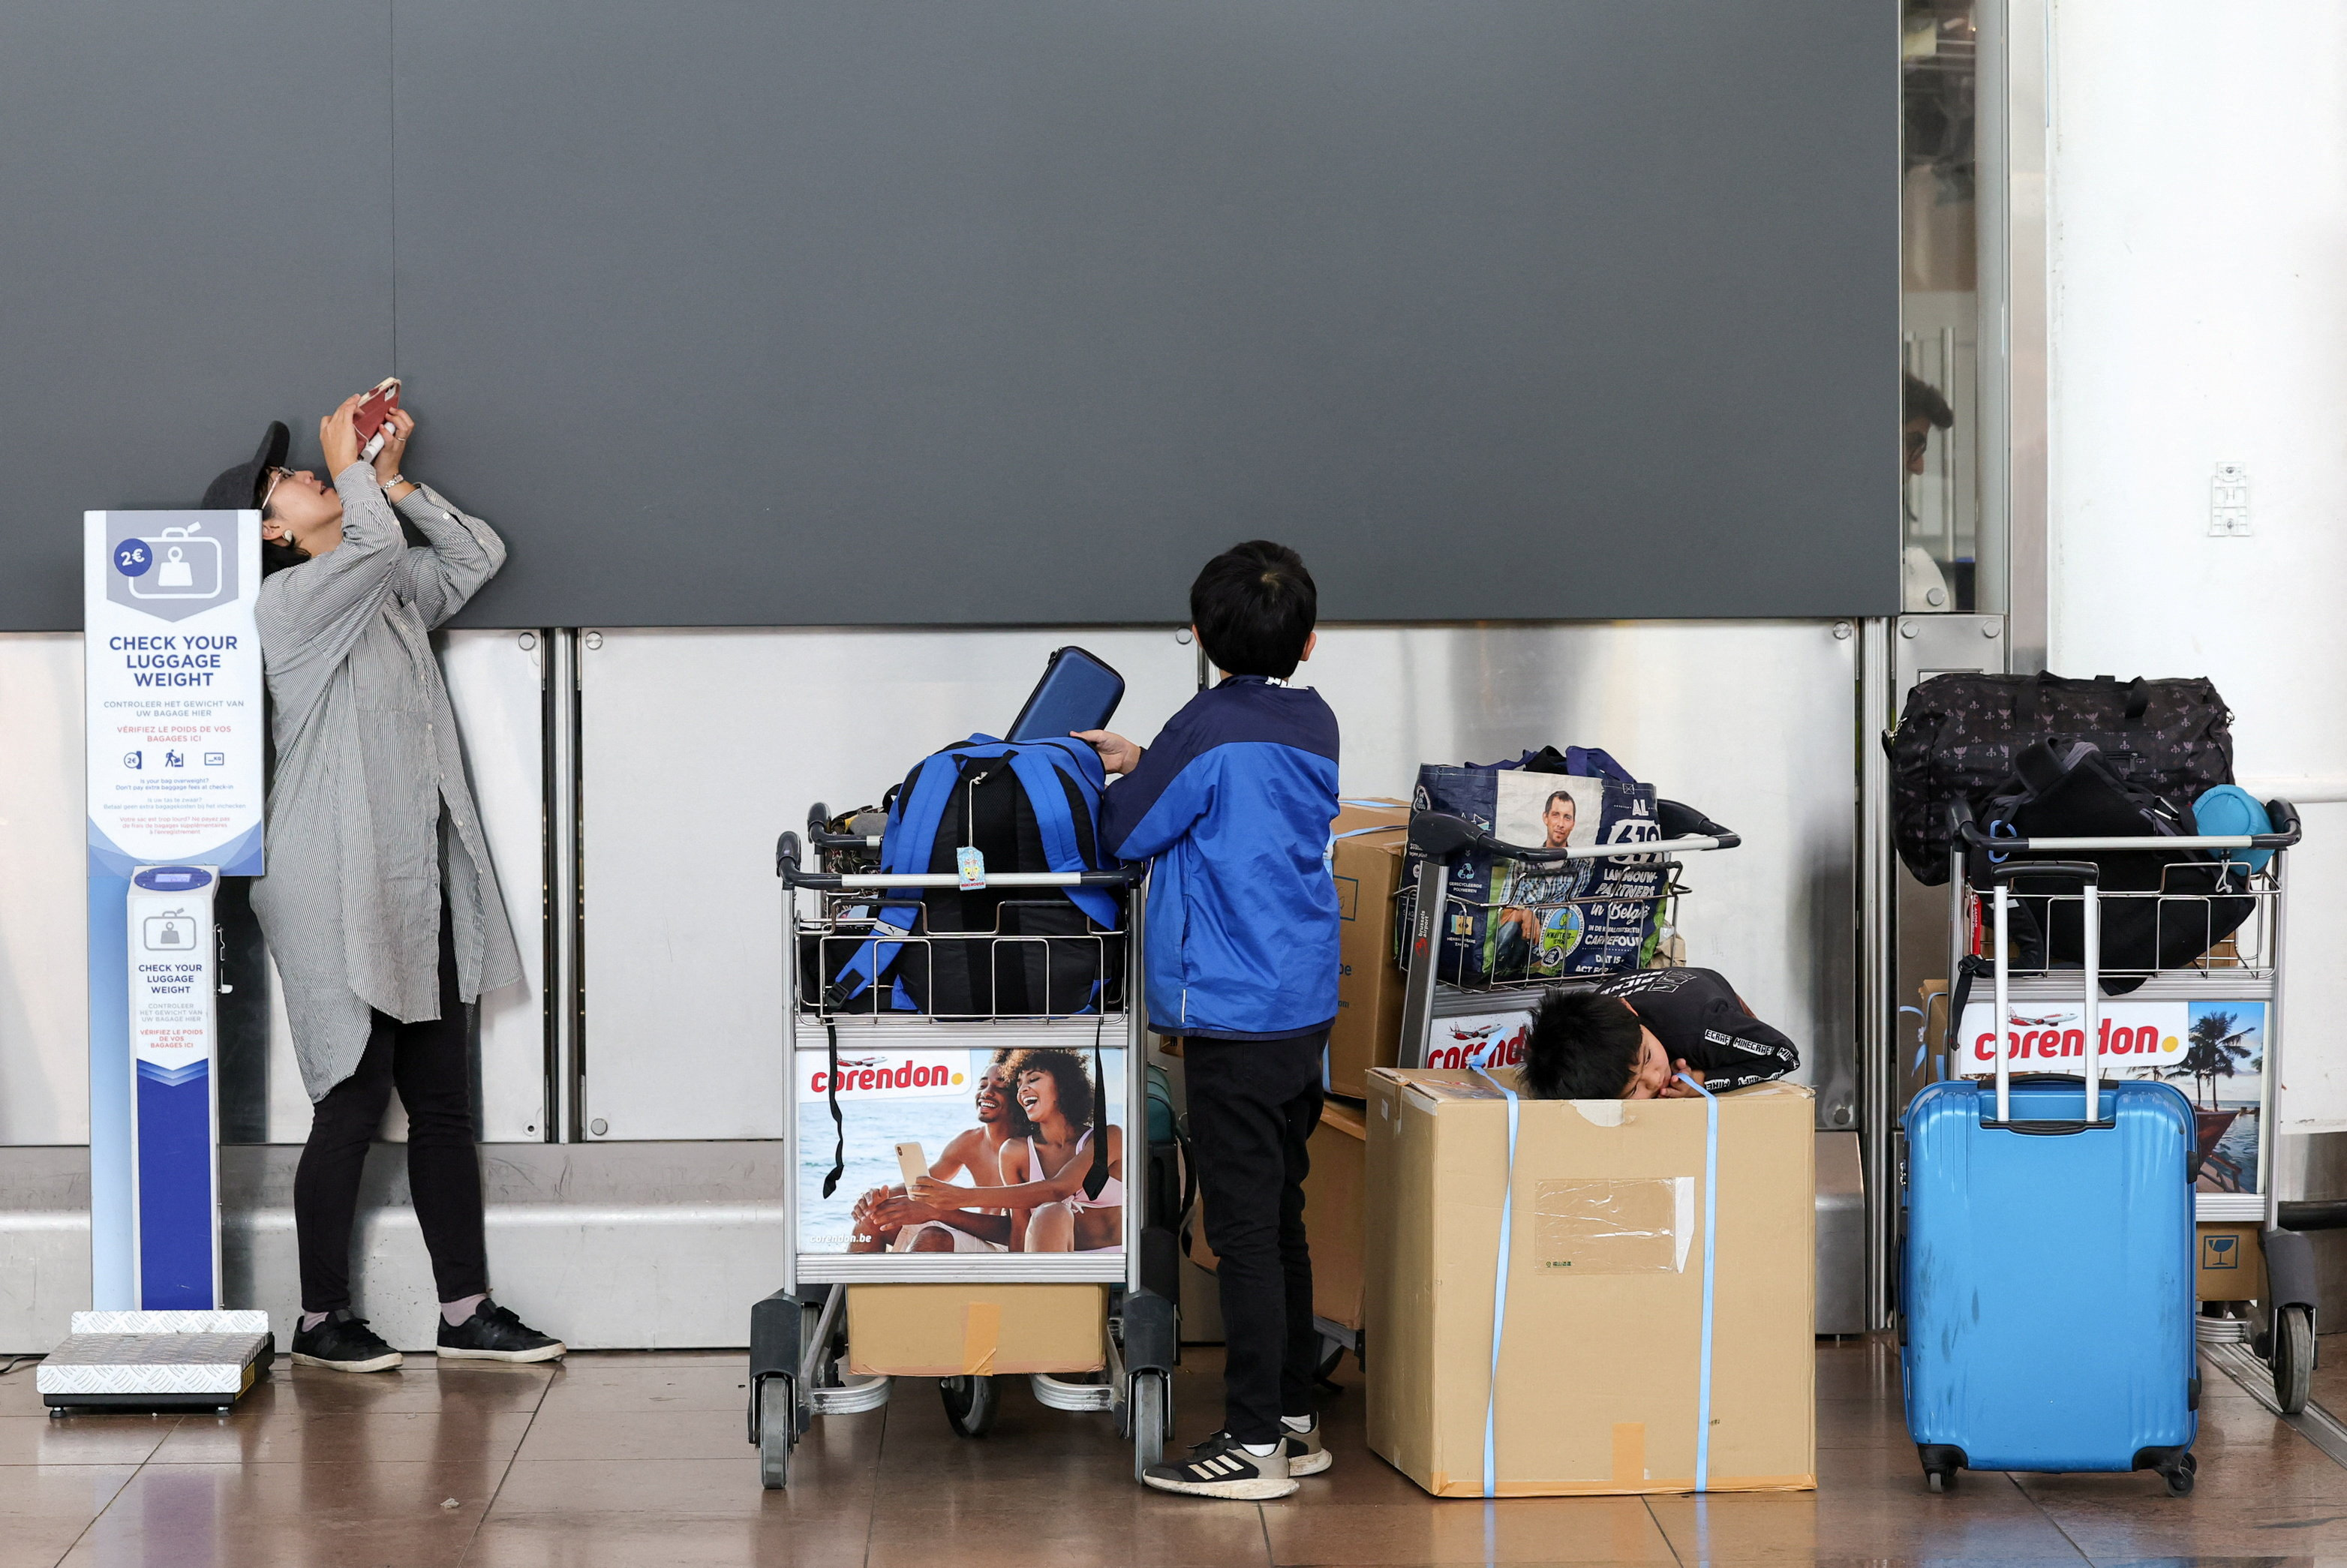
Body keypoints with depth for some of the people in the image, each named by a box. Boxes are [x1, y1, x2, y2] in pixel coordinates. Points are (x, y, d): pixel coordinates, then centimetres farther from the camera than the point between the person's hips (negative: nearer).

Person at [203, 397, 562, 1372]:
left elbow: (479, 554, 23)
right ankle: (321, 1320, 5)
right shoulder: (289, 604, -9)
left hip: (422, 890, 8)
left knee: (443, 1106, 7)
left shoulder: (393, 595, 16)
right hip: (340, 897, -8)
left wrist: (394, 482, 13)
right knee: (353, 1107, -5)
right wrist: (350, 466, -9)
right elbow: (376, 548, -25)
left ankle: (466, 1311, 11)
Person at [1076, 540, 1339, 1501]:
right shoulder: (1315, 724, 10)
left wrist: (1122, 780, 14)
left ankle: (1255, 1442, -4)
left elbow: (1126, 833, -6)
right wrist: (1143, 765, 18)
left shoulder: (1211, 727, -13)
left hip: (1235, 1015, -8)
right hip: (1306, 1010, 8)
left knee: (1244, 1230, -5)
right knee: (1281, 1221, 15)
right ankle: (1295, 1420, 20)